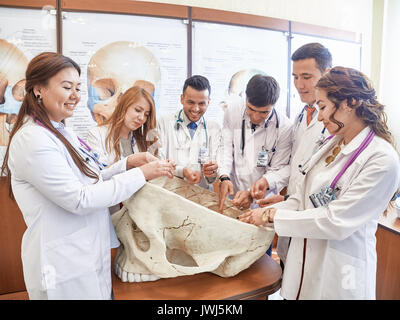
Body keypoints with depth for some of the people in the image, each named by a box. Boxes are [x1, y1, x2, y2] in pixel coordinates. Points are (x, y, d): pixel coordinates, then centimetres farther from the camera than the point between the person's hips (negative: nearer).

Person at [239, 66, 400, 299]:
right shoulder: (334, 144, 4)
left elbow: (336, 221, -23)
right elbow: (302, 199, 6)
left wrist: (273, 216, -18)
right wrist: (263, 214, -6)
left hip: (338, 274, -6)